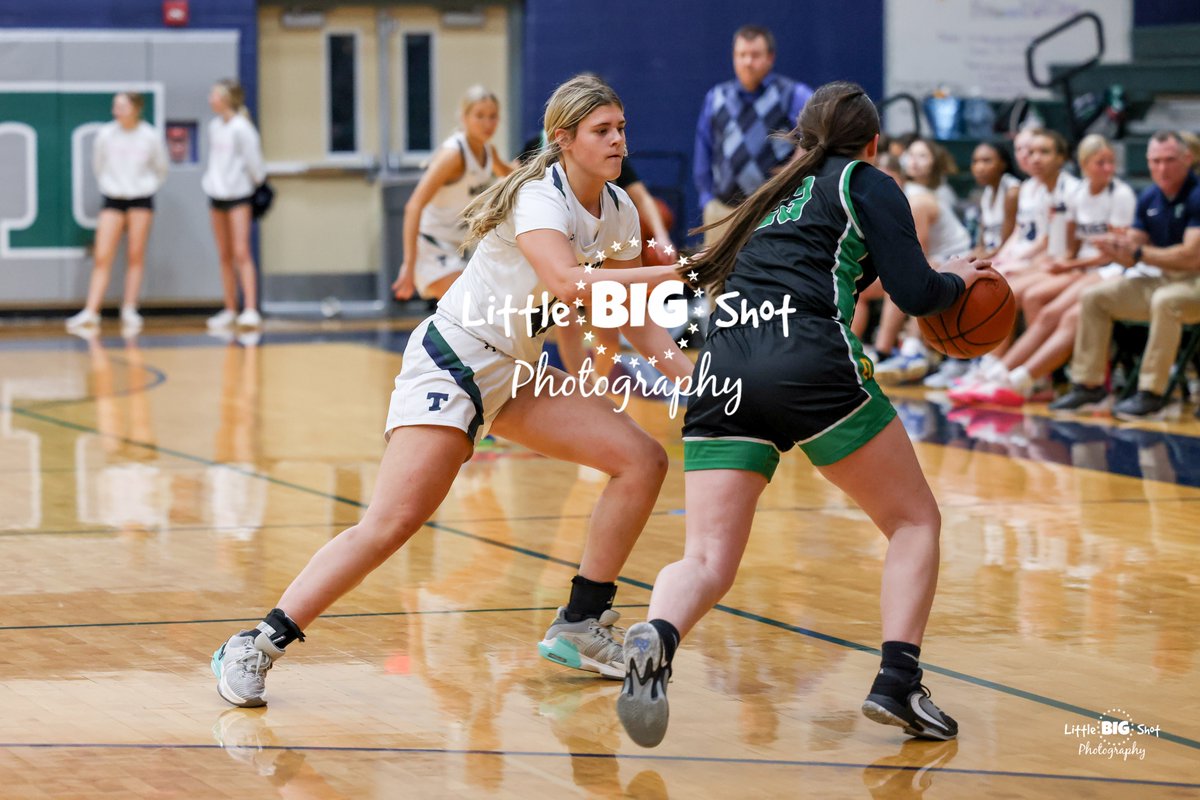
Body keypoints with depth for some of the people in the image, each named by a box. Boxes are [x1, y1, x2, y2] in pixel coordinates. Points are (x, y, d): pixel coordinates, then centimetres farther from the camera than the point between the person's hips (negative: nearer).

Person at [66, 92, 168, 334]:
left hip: (141, 199, -1)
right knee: (102, 258, -6)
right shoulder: (106, 134, -5)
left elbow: (160, 168, 9)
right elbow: (97, 166, 10)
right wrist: (108, 185, 8)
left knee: (136, 257, 1)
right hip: (113, 200, 1)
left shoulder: (151, 137, -6)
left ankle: (130, 311, 6)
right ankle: (90, 313, -10)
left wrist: (148, 186, 6)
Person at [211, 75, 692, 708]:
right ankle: (255, 647, -14)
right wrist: (669, 273, -39)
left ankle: (580, 628, 7)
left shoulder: (617, 210, 4)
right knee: (391, 524, -21)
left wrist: (691, 377, -1)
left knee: (641, 460, -3)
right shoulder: (540, 198, -20)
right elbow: (566, 284, -40)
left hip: (514, 373, 8)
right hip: (450, 362, -8)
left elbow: (633, 319, 12)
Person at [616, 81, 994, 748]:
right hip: (811, 365, -5)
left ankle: (655, 639, -35)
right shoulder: (869, 185, 12)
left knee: (707, 563, -2)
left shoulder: (779, 193, 31)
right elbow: (915, 294, 2)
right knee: (915, 521, 14)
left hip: (723, 370, 5)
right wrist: (958, 279, 23)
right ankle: (898, 683, -2)